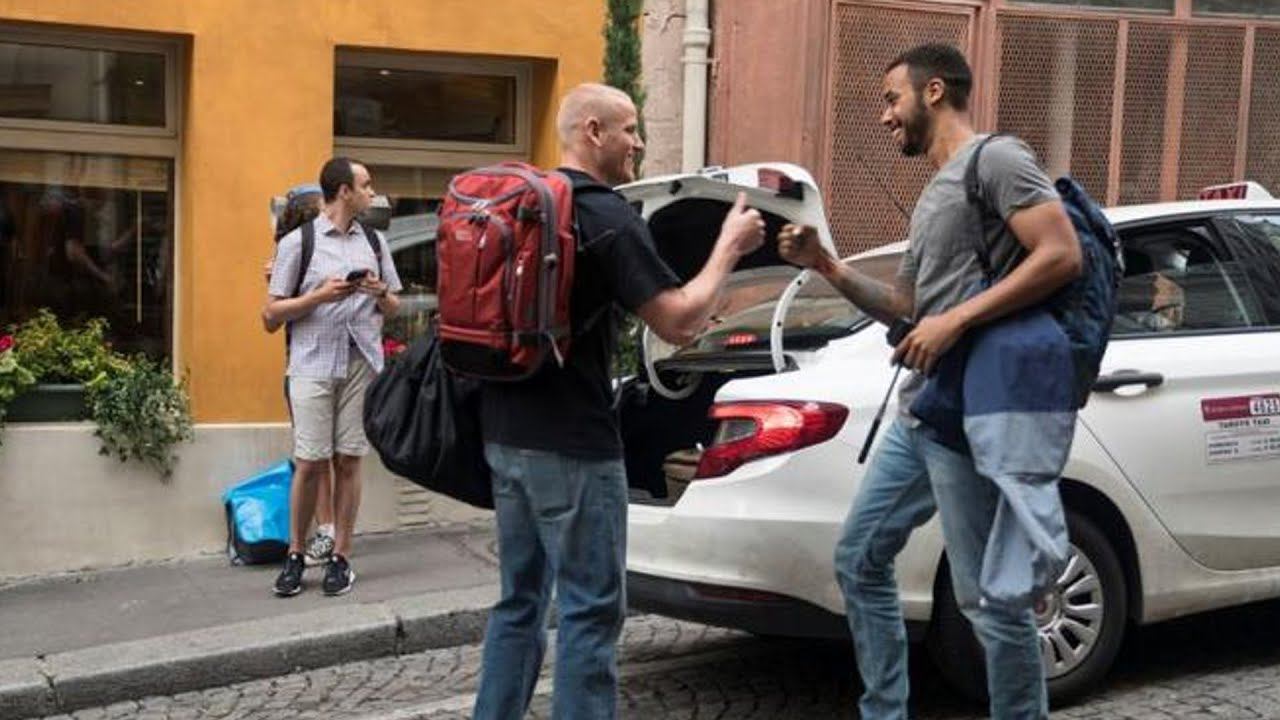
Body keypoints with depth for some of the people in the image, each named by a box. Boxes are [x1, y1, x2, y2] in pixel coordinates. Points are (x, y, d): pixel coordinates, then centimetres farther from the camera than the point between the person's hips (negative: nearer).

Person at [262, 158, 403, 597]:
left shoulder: (375, 242, 14)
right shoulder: (297, 243, 3)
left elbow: (393, 309, 19)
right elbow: (271, 315, 1)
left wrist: (380, 292, -3)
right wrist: (319, 296, -12)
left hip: (362, 364, 3)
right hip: (314, 364, -3)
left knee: (348, 461, 3)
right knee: (309, 463, -4)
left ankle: (341, 558, 11)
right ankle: (295, 556, 11)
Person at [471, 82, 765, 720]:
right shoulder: (607, 217, -14)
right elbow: (680, 322, -17)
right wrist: (729, 246, -4)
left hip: (506, 433, 9)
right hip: (571, 444, -9)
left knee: (520, 599, 16)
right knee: (590, 609, 0)